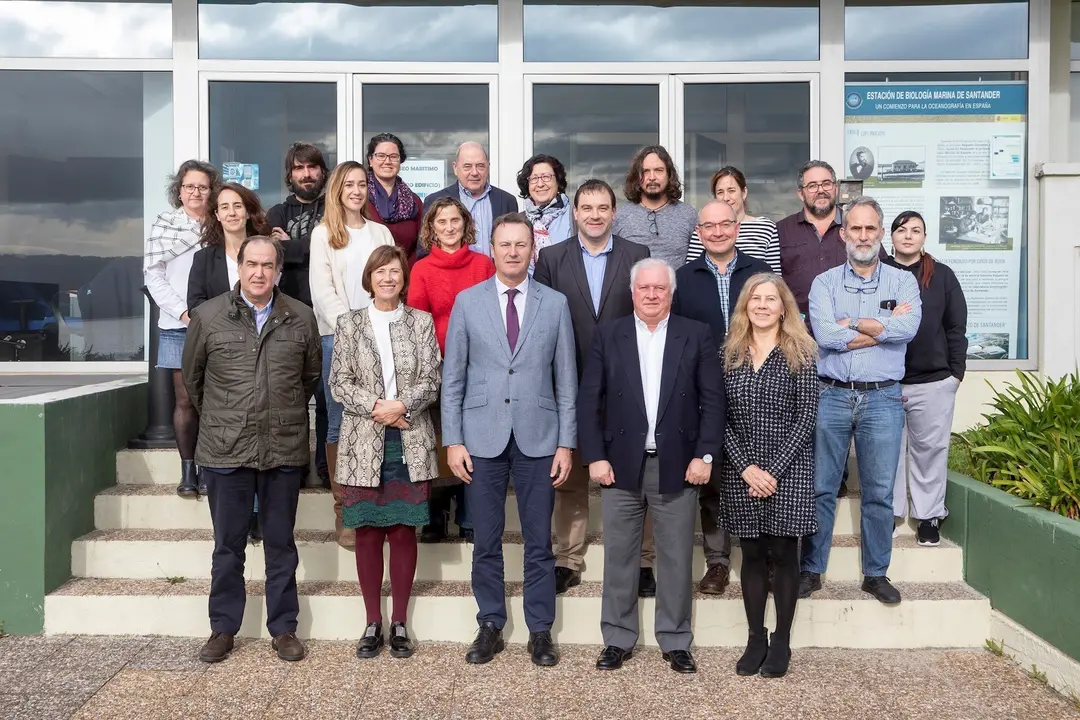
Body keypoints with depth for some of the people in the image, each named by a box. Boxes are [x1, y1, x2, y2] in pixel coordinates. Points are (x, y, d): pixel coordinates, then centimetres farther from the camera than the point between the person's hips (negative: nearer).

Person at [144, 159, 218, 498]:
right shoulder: (164, 224, 6)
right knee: (186, 399, 1)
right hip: (178, 326, -1)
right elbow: (153, 275, 0)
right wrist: (183, 311, -10)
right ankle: (187, 471, 8)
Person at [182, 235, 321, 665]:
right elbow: (192, 377, 12)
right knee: (228, 545, 10)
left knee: (281, 544, 10)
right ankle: (223, 629, 23)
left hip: (284, 450, 1)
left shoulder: (301, 319, 2)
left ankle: (283, 628, 20)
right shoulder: (208, 316, 0)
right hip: (225, 451, 0)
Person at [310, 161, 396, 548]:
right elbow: (323, 289, -2)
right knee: (339, 424, 0)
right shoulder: (323, 234, 6)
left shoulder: (381, 232, 14)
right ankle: (343, 510, 6)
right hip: (339, 337, -2)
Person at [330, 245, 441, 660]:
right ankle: (373, 623, 15)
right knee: (367, 531, 4)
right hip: (364, 443, 0)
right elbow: (339, 383, 2)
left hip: (410, 443, 0)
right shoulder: (349, 324, 7)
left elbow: (431, 380, 1)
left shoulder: (421, 322, 7)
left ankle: (399, 623, 14)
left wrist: (402, 406, -16)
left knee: (403, 530, 4)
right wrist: (377, 407, -13)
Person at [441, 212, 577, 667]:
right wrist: (453, 441, -2)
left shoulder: (555, 303, 4)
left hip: (537, 437, 0)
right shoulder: (467, 301, 3)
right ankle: (490, 627, 24)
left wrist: (566, 443, -1)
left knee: (539, 542, 7)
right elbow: (453, 377, 3)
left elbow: (566, 378, 3)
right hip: (482, 437, 0)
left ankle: (540, 631, 20)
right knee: (486, 541, 9)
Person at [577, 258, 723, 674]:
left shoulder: (697, 336, 3)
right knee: (618, 557, 9)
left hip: (677, 467, 0)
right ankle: (618, 640, 22)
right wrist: (594, 457, -5)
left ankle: (675, 642, 22)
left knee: (676, 559, 8)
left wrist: (705, 455, -7)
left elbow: (713, 400, 1)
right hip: (620, 465, 1)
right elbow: (589, 400, 1)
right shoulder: (608, 336, 4)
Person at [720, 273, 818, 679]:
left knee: (783, 554, 4)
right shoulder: (730, 354, 6)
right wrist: (747, 467, -10)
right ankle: (755, 639, 20)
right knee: (752, 556, 9)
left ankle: (781, 642, 16)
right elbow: (721, 417, 1)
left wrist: (775, 469, -13)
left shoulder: (800, 354, -2)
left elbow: (807, 416, -7)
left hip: (788, 470, -2)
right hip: (741, 473, 2)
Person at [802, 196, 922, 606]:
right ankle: (811, 569, 18)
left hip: (882, 399, 0)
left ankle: (876, 573, 21)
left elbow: (908, 328, -13)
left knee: (880, 492, 7)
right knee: (820, 488, 5)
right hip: (831, 396, 0)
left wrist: (852, 322, -9)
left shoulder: (903, 281, 7)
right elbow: (826, 335, -12)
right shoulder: (825, 283, 5)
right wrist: (886, 326, -8)